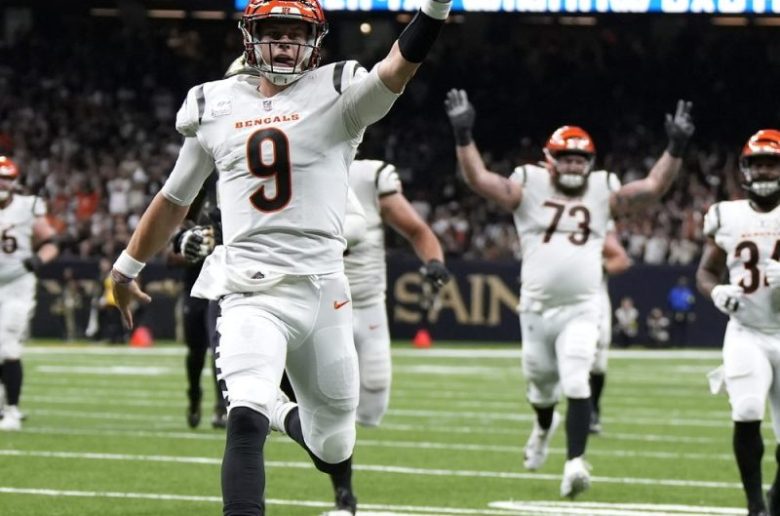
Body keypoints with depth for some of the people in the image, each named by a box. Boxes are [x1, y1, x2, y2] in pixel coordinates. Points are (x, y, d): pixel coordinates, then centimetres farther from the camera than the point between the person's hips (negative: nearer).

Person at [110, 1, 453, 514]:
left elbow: (397, 68, -19)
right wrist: (127, 268, 30)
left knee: (333, 424, 13)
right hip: (249, 294, 0)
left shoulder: (336, 96, 2)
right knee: (247, 416, -21)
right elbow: (174, 199, 22)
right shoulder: (214, 107, 10)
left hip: (321, 288, 0)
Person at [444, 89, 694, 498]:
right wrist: (463, 134, -18)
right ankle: (544, 425, 52)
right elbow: (479, 179, -9)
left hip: (581, 311, -1)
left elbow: (654, 187, 0)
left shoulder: (603, 193, 4)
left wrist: (676, 147, -10)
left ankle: (575, 462, -18)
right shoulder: (529, 188, 0)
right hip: (537, 308, 1)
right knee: (541, 380, 18)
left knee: (576, 385, -17)